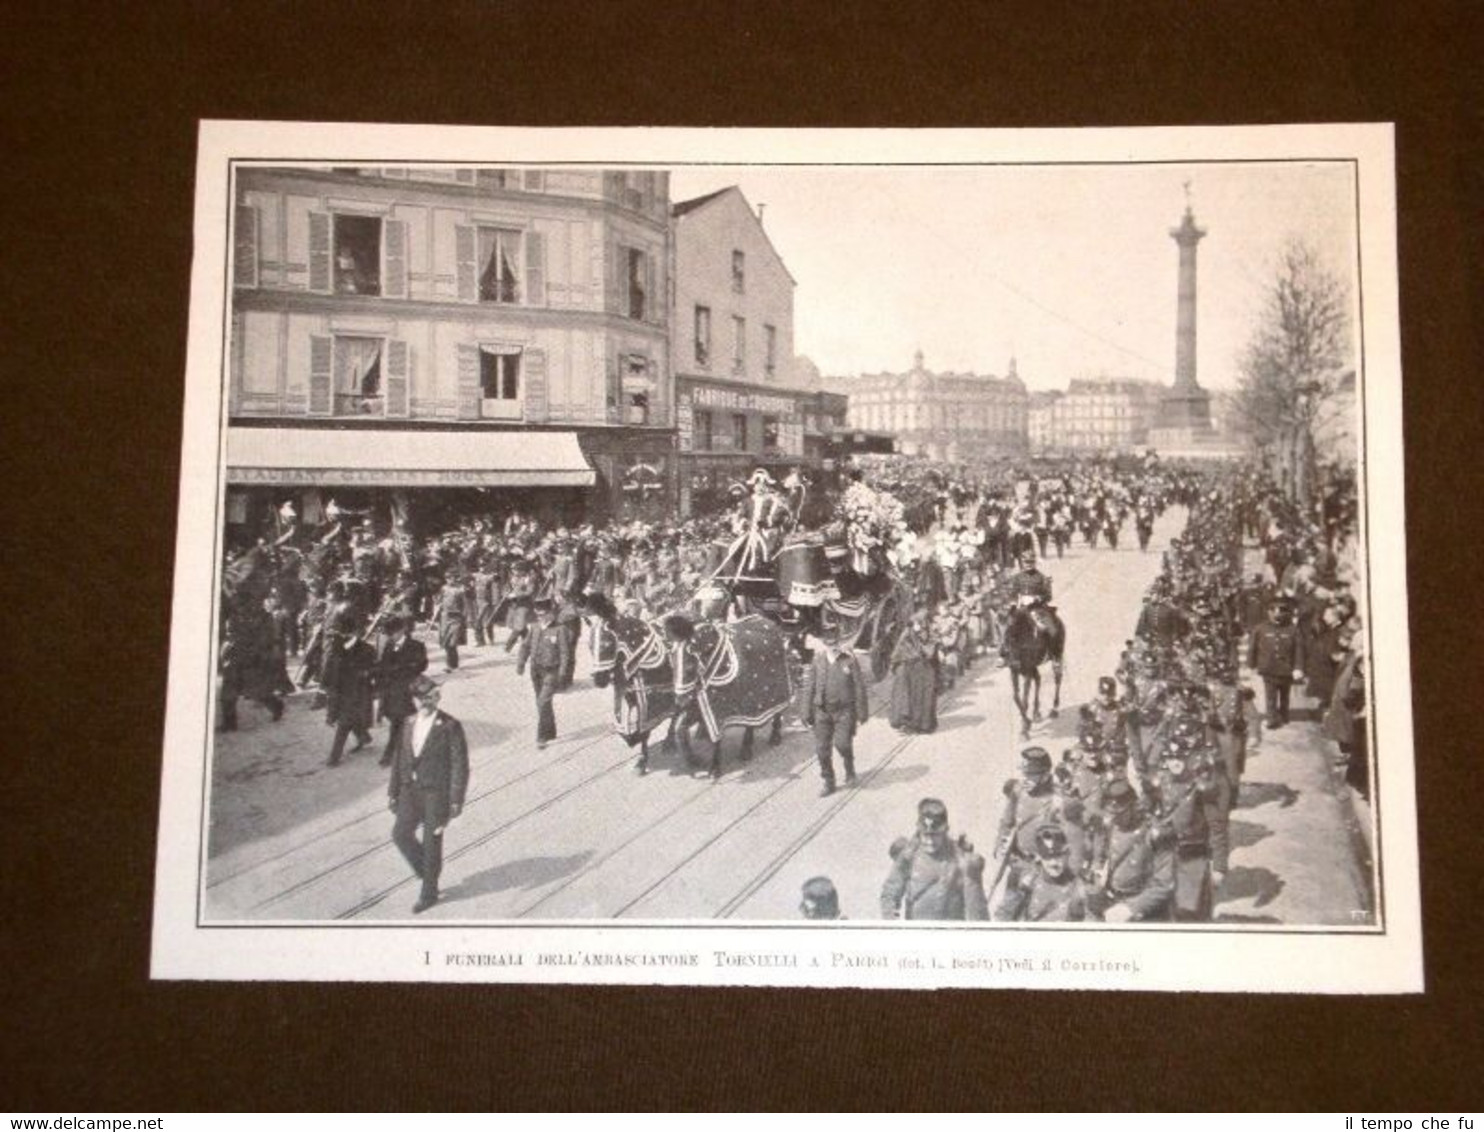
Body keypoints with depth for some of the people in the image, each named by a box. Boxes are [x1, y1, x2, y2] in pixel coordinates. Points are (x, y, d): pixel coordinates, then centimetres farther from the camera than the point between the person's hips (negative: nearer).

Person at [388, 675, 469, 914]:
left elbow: (460, 765, -11)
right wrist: (394, 792, 11)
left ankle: (429, 892, 21)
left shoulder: (450, 727, -11)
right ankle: (424, 869, 25)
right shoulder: (409, 724, 6)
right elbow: (399, 759, 12)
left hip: (437, 792, -5)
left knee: (431, 842, 3)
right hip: (412, 789, 5)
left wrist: (456, 801, -13)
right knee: (401, 834, -2)